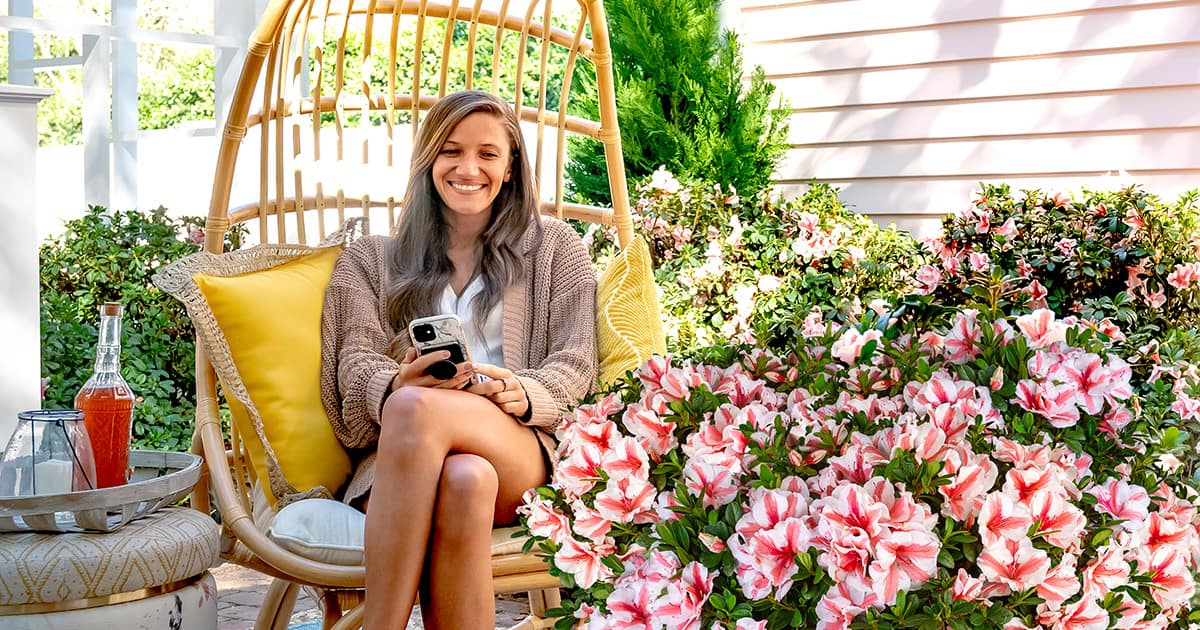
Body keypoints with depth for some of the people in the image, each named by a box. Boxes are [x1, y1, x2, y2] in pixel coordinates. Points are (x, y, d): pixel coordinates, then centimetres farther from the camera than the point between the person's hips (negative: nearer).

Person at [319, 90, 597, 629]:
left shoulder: (553, 247, 21)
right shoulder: (372, 259, 23)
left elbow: (576, 361, 9)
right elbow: (356, 362, 8)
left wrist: (521, 394, -15)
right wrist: (396, 384, -18)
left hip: (521, 453, 0)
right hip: (402, 462, 1)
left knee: (418, 407, -36)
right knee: (464, 479, -39)